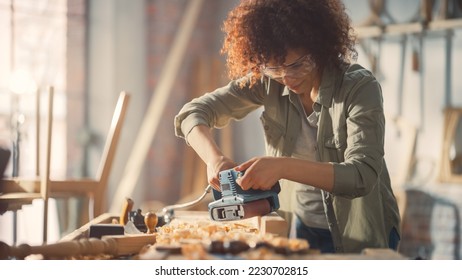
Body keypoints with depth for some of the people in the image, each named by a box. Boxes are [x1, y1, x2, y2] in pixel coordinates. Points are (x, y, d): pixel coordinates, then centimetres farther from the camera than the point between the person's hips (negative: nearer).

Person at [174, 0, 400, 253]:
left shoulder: (359, 88, -18)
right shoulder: (267, 82, -6)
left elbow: (362, 177, -28)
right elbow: (193, 112, -3)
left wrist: (282, 166, -40)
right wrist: (215, 159, -24)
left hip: (361, 236, -3)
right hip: (304, 229, 3)